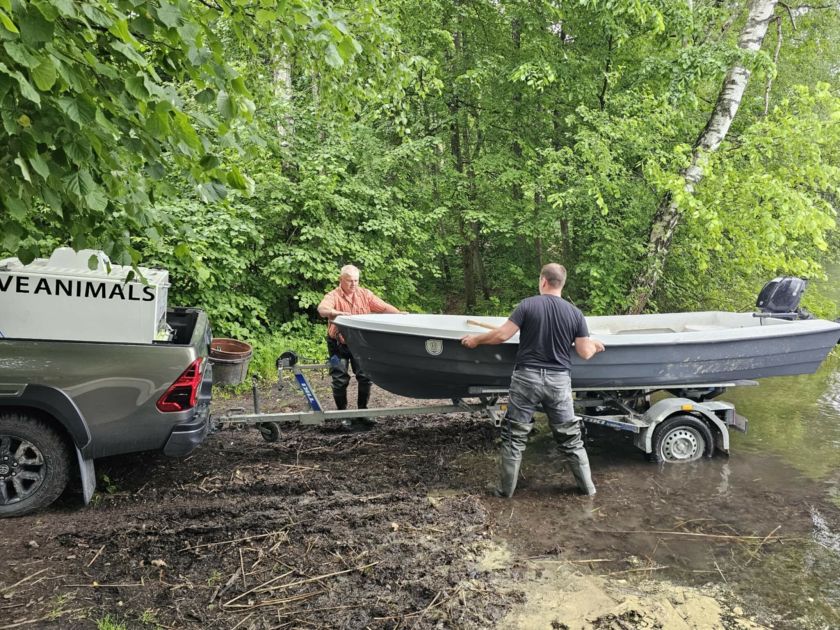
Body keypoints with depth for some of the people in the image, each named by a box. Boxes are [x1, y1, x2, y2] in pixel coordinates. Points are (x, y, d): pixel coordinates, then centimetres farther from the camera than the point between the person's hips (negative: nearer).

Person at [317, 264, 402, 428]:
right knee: (340, 380, -1)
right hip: (338, 343, -3)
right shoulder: (333, 296, -10)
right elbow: (322, 309, -31)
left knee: (365, 376, -2)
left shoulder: (365, 294, 2)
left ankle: (362, 413, 13)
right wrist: (336, 312, -51)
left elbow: (384, 307, -2)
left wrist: (400, 314, -18)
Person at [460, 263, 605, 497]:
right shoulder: (575, 313, 1)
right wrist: (596, 346, 26)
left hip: (527, 377, -2)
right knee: (570, 436, 15)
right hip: (559, 380, 2)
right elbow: (585, 352, 3)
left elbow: (502, 335, -9)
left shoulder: (528, 305, -7)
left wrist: (476, 339, 7)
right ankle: (587, 486, 23)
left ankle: (506, 489, 15)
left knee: (514, 436, 8)